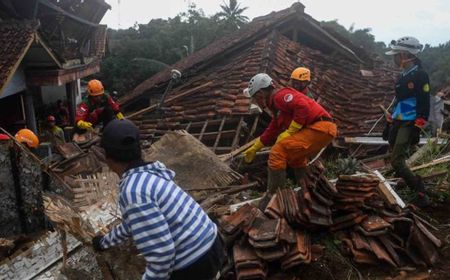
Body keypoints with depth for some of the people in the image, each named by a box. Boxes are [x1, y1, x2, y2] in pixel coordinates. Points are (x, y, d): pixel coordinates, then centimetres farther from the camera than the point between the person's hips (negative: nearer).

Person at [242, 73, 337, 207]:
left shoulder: (280, 95, -7)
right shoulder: (277, 105, 24)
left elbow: (303, 107, -24)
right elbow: (271, 132, 31)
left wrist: (289, 132, -17)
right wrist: (254, 149, 38)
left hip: (320, 127, -11)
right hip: (325, 130, 11)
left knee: (278, 151, -16)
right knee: (295, 157, 30)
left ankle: (273, 196, -10)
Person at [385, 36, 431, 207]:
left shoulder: (420, 75, -14)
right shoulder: (403, 76, 13)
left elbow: (424, 105, -18)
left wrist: (417, 129, -21)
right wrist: (389, 122, 23)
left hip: (410, 125, -9)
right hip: (399, 122, 9)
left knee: (397, 162, -16)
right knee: (397, 158, 17)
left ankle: (421, 196, -7)